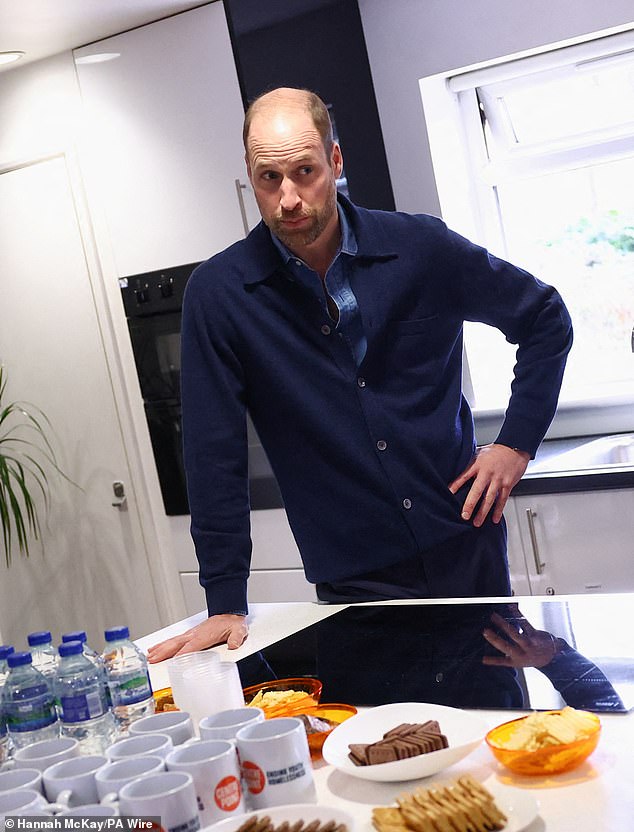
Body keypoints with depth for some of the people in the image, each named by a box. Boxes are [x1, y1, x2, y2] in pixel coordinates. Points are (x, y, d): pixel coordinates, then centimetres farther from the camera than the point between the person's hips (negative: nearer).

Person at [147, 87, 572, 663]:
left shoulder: (421, 248, -6)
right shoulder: (218, 293, -9)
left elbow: (546, 318, 8)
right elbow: (214, 454, -7)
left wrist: (518, 442, 0)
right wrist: (226, 604, -8)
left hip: (465, 543, 2)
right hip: (355, 582, -1)